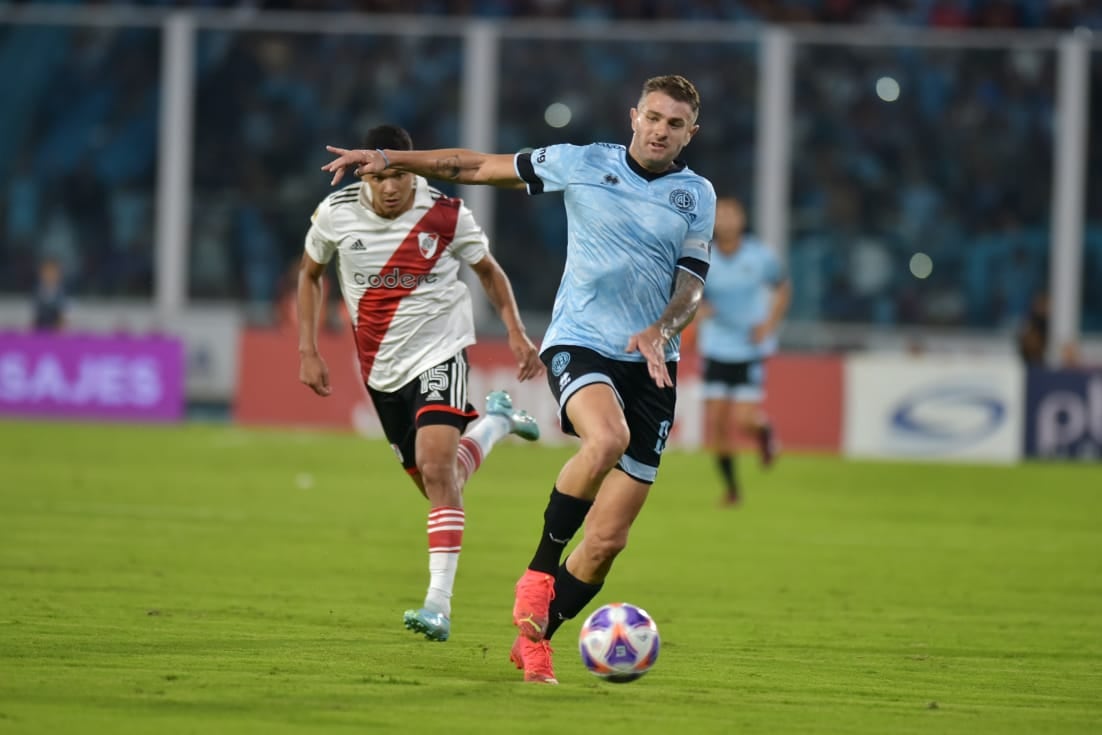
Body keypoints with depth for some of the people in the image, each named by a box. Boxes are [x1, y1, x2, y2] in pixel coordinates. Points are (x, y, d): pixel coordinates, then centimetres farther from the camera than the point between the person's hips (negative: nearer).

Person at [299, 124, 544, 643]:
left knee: (437, 467, -24)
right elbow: (309, 274, 11)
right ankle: (493, 422, 46)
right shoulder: (335, 214, -8)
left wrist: (516, 334, -3)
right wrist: (307, 351, 6)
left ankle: (439, 605, -27)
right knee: (435, 483, 12)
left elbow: (488, 270, 6)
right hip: (380, 366, 4)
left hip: (439, 352, -4)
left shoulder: (446, 215, -13)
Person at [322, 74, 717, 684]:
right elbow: (479, 167, 10)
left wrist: (661, 332, -16)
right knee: (607, 438, -38)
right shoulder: (583, 164, 3)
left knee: (607, 541, -3)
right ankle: (539, 569, -18)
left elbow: (691, 284, 6)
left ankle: (534, 639, 19)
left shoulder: (696, 194, 9)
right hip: (579, 342, -3)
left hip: (650, 364, 3)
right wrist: (389, 159, 6)